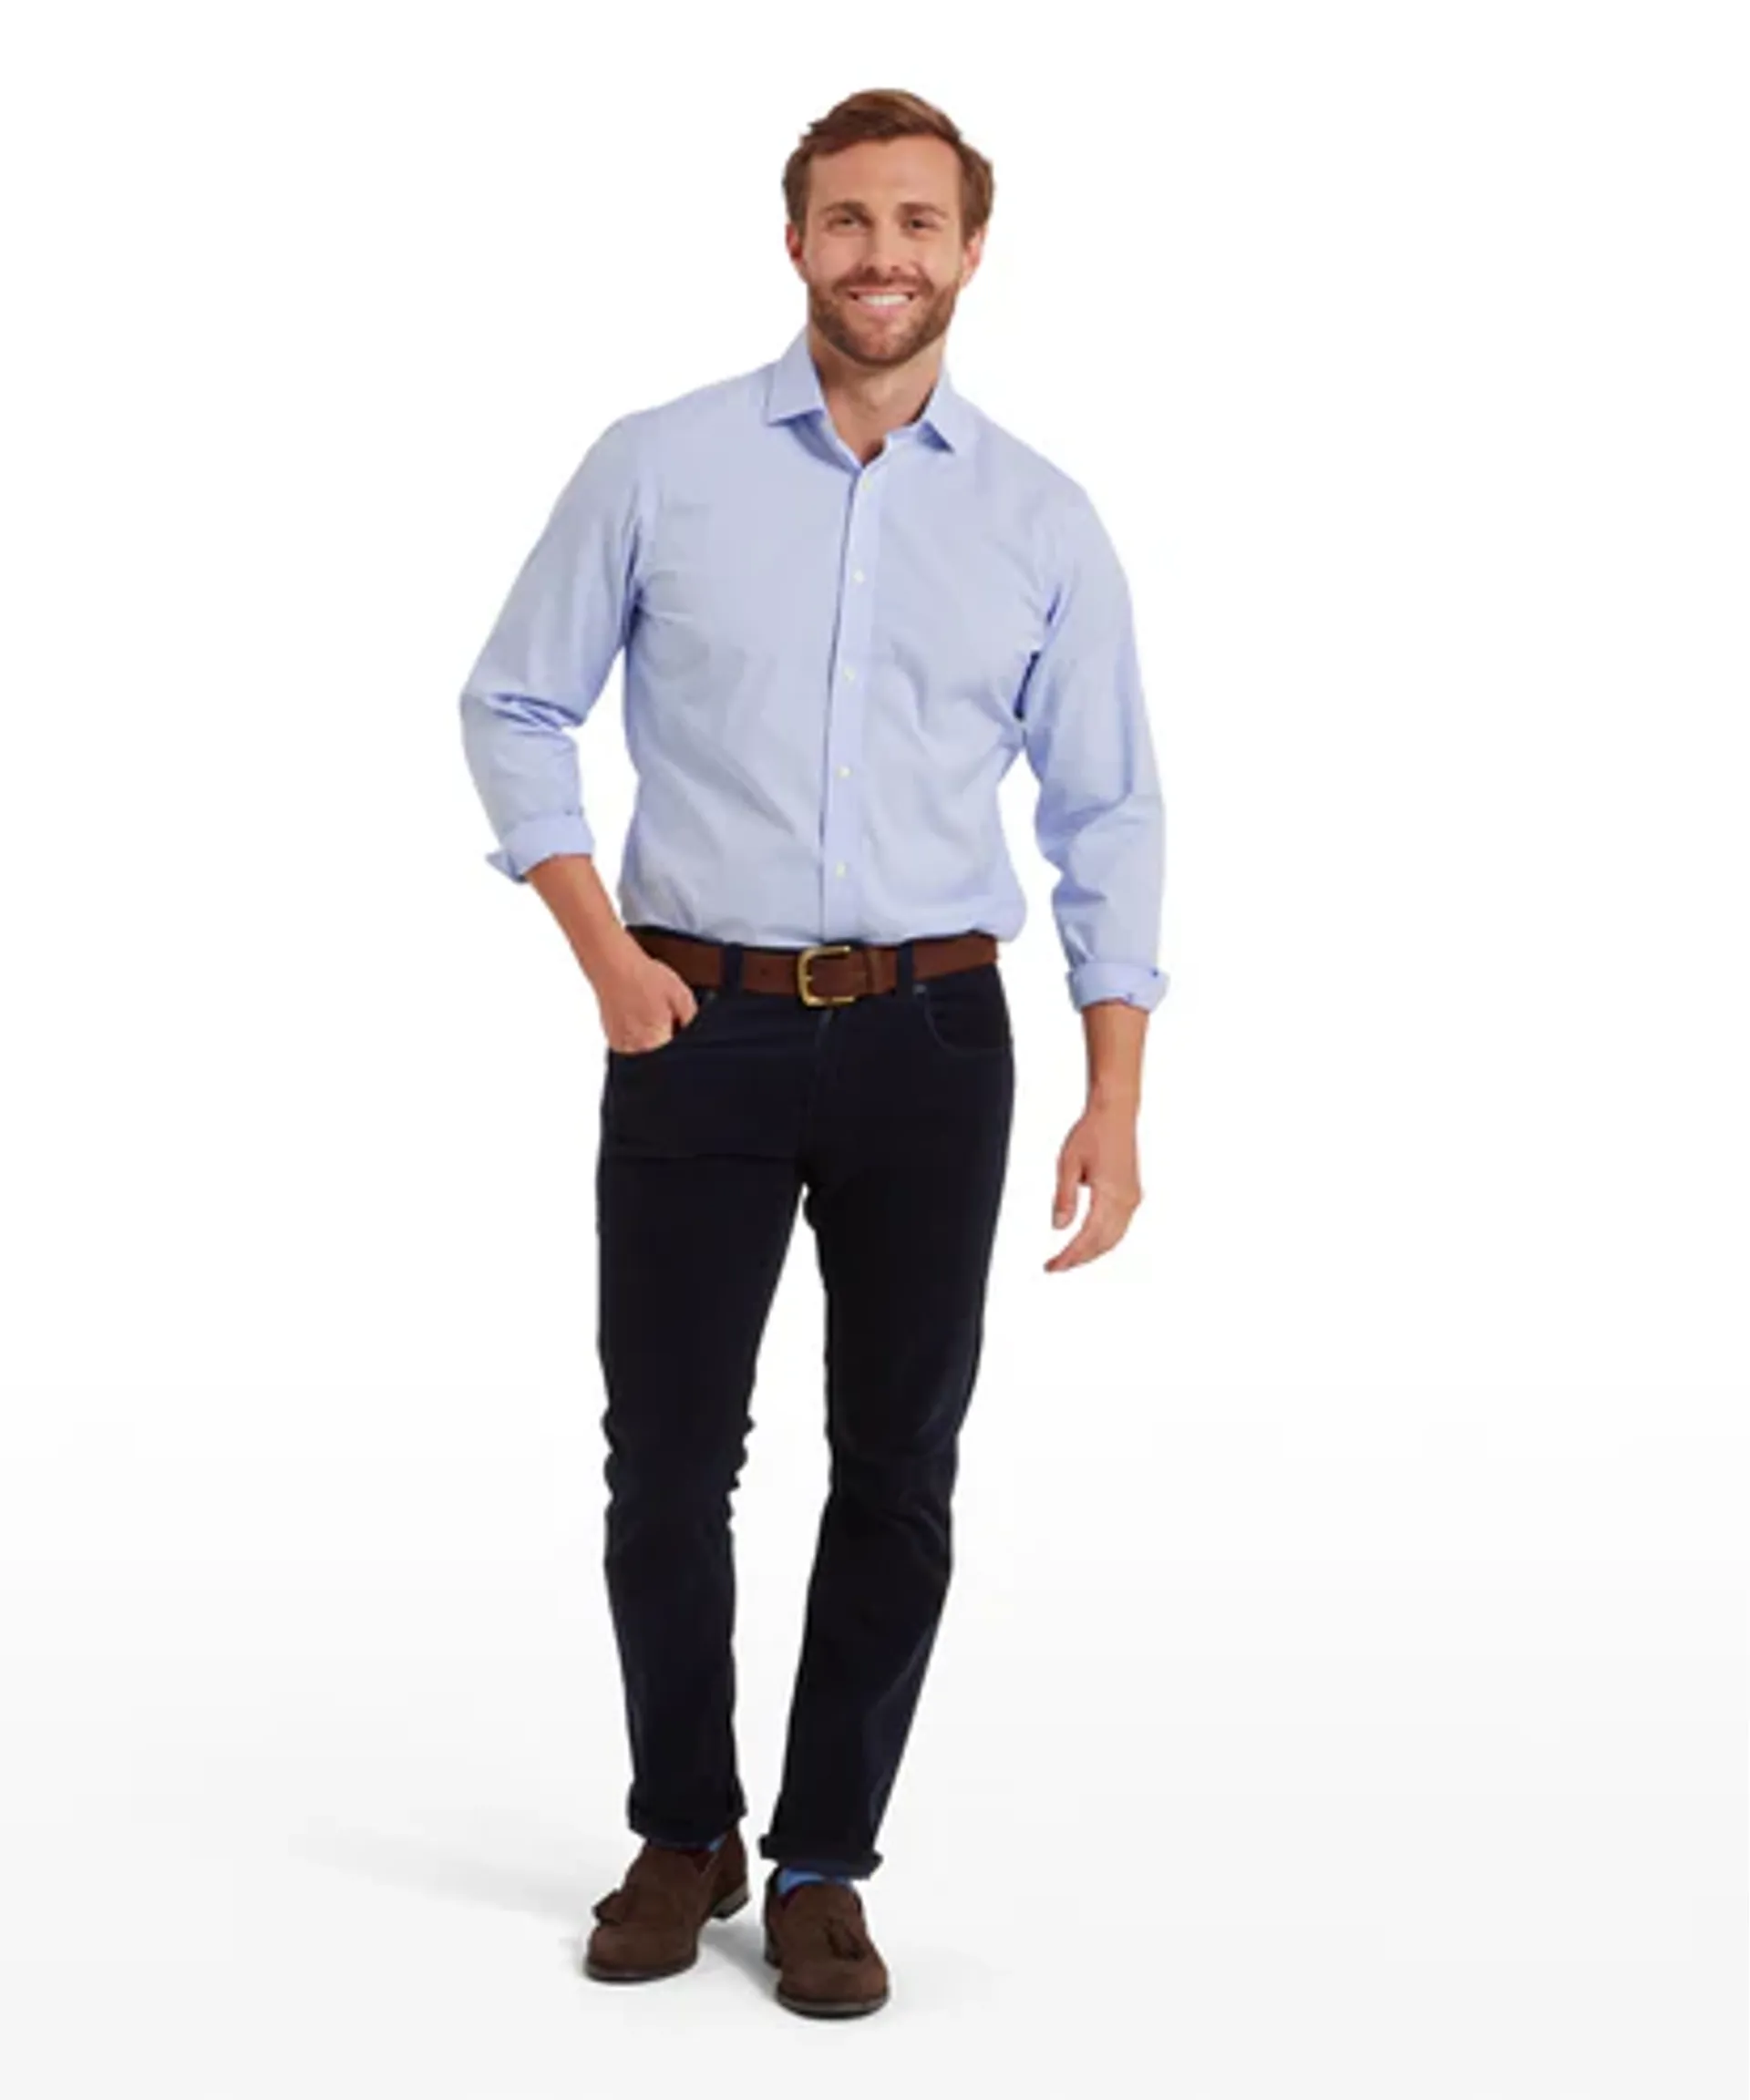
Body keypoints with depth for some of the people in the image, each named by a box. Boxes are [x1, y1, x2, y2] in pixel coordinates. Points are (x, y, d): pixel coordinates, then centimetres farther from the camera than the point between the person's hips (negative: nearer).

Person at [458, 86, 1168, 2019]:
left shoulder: (1042, 520, 3)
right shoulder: (657, 467, -1)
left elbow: (1108, 819, 5)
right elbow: (514, 709, 6)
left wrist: (1114, 1103, -3)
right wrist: (605, 953, -6)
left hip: (932, 1041, 1)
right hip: (700, 1030, -1)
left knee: (899, 1470, 5)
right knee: (667, 1454, 5)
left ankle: (824, 1864, 20)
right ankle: (681, 1836, 26)